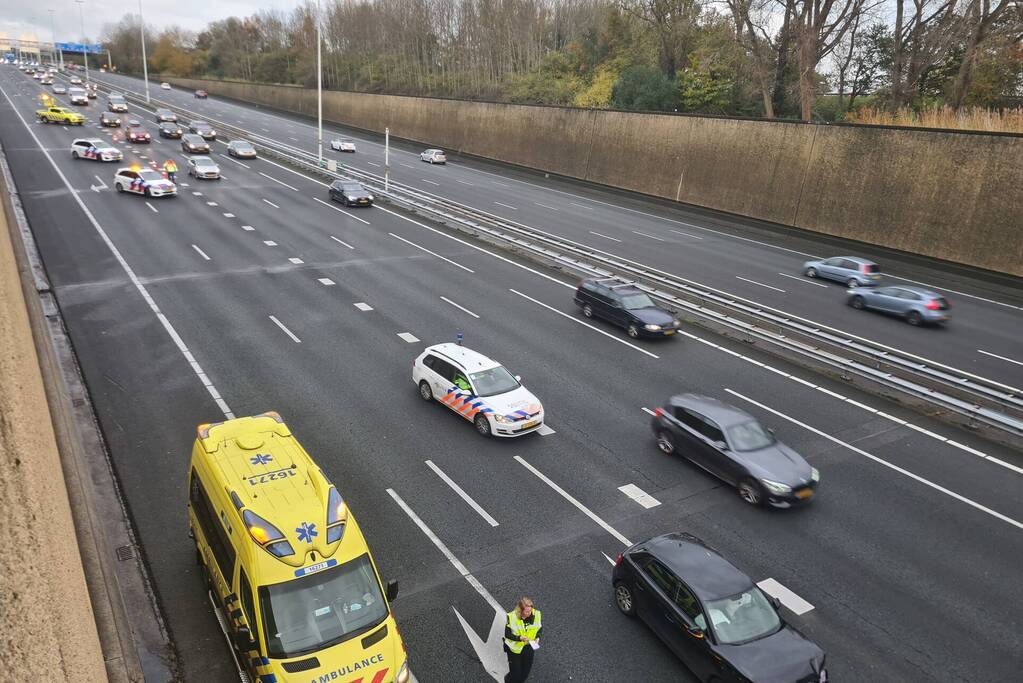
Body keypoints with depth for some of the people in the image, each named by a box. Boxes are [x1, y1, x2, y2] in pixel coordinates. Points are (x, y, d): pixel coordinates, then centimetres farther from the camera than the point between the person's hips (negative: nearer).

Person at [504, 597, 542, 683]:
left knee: (525, 673, 18)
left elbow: (540, 628, 4)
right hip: (514, 649, -3)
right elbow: (507, 634, -16)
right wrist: (520, 638, -30)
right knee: (516, 674, 8)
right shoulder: (512, 617, -25)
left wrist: (537, 638, -14)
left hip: (529, 648, 3)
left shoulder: (536, 614, -16)